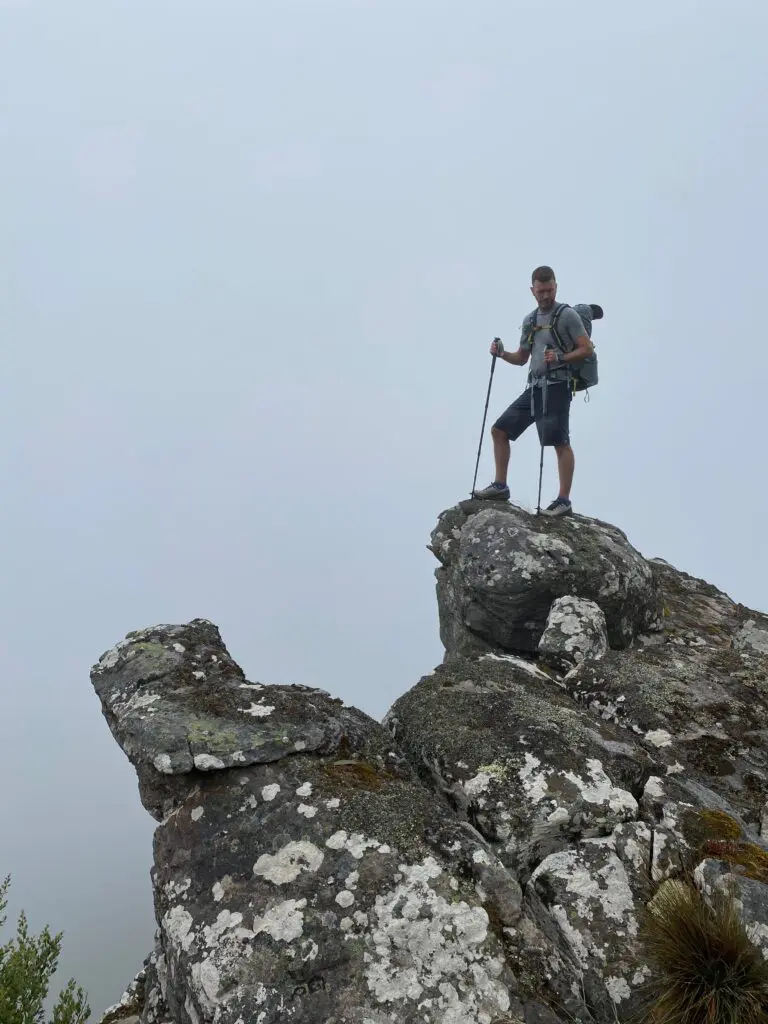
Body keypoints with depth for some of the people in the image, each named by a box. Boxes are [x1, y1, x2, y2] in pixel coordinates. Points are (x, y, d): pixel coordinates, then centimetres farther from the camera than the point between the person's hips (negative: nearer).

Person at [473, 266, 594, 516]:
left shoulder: (567, 315, -1)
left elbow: (586, 349, -6)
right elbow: (522, 358, 24)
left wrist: (560, 358, -20)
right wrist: (502, 353, 6)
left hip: (557, 385, -8)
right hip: (533, 387, 8)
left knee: (560, 442, -12)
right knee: (499, 430, 6)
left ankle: (564, 500, -10)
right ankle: (500, 486, 12)